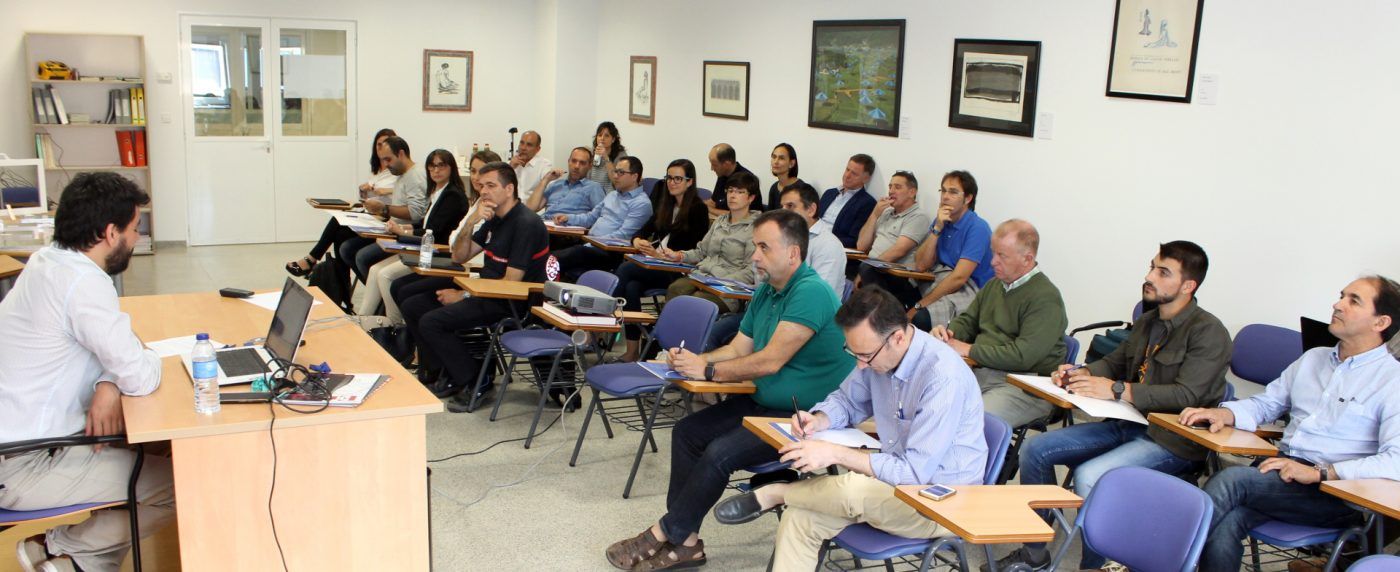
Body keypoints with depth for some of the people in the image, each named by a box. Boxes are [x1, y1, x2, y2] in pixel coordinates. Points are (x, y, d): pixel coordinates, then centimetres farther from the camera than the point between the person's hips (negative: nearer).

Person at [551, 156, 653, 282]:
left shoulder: (642, 203, -3)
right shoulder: (612, 196, 26)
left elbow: (623, 235, -13)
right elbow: (591, 217, 30)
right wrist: (568, 218, 12)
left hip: (609, 251, -7)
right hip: (589, 245, 7)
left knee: (579, 252, -36)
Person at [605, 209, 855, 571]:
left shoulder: (810, 293, -21)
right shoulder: (766, 291, 11)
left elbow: (770, 361, -24)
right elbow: (737, 350, 13)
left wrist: (707, 370, -15)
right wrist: (692, 360, -5)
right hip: (763, 404, 10)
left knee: (719, 453, -24)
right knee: (688, 432, 0)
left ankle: (665, 534, -5)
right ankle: (685, 541, 0)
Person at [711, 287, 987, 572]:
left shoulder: (943, 377, -27)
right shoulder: (877, 353, -4)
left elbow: (917, 471, -28)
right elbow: (847, 400, 16)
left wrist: (836, 454, -28)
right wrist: (818, 420, -7)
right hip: (901, 476, 7)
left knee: (851, 489, -34)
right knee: (798, 520, -14)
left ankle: (773, 493, -7)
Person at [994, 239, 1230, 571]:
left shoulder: (1208, 332, -13)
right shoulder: (1147, 322, 14)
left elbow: (1187, 395, -23)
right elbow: (1115, 362, 23)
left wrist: (1117, 390, -25)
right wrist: (1081, 374, 1)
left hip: (1173, 440, -9)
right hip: (1128, 425, 9)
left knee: (1089, 476, -31)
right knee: (1035, 450, -2)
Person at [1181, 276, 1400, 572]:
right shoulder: (1313, 358, 20)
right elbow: (1265, 404, 24)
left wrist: (1318, 472, -22)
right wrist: (1224, 413, 1)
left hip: (1335, 494, -5)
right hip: (1281, 469, 5)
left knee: (1232, 479, -29)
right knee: (1224, 524, -27)